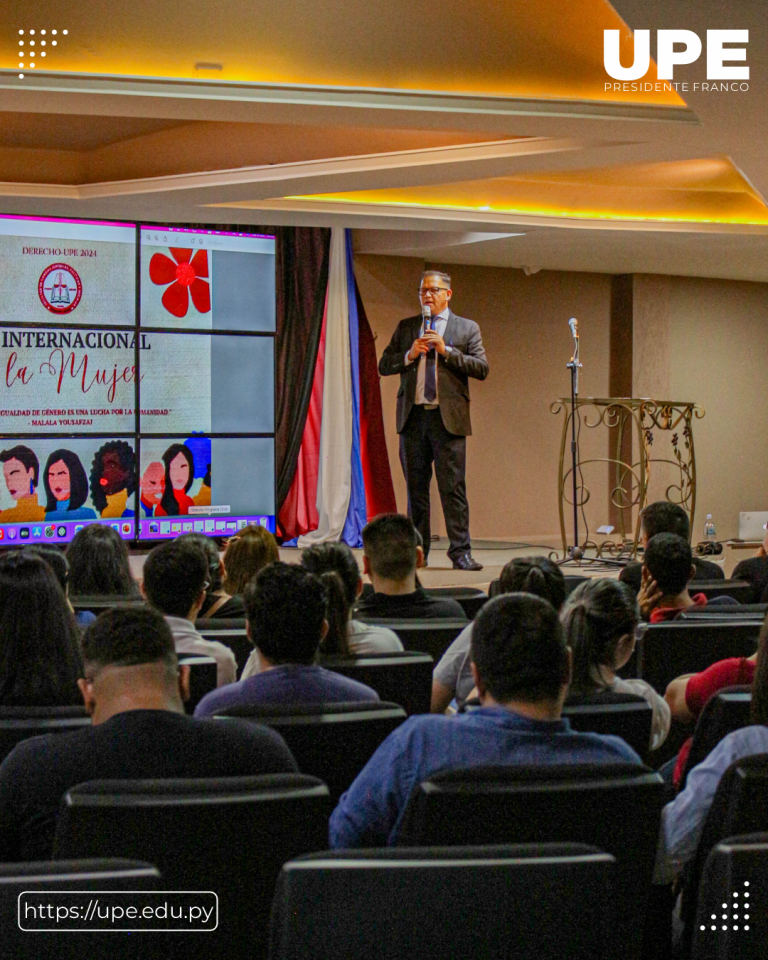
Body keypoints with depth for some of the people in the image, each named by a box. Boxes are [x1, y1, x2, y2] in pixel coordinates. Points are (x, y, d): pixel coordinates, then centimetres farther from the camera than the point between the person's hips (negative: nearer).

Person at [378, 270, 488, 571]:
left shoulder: (467, 328, 8)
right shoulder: (406, 327, 15)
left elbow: (482, 368, -2)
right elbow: (384, 366, 11)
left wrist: (446, 351, -11)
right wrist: (410, 355, -7)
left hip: (447, 417, -3)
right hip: (413, 415, 3)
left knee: (453, 486, -7)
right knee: (415, 487, 6)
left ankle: (460, 552, -5)